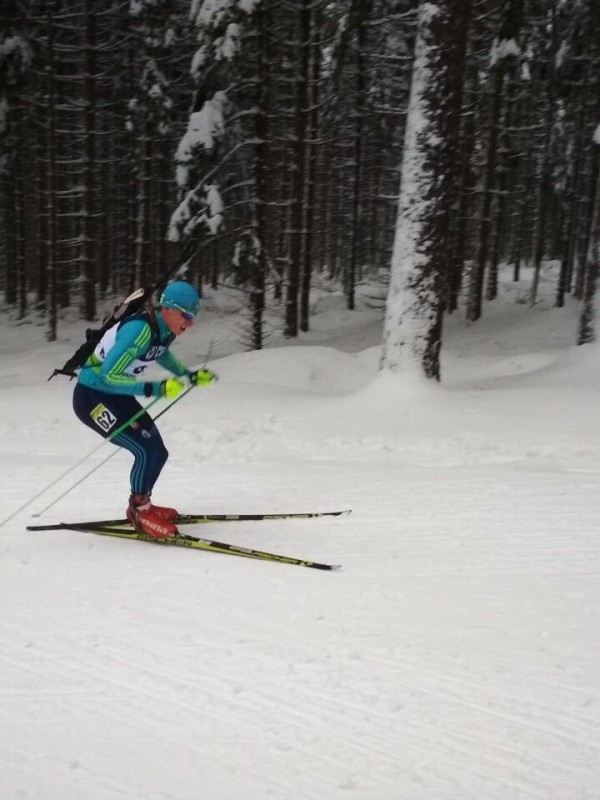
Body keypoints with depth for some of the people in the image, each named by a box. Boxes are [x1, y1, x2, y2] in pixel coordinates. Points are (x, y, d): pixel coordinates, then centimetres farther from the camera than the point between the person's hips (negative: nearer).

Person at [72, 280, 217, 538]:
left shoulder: (164, 331, -2)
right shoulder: (139, 330, -30)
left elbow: (163, 355, 22)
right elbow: (108, 375, -33)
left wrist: (192, 377, 10)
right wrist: (157, 389, -37)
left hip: (117, 395, 9)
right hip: (92, 397, -9)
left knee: (158, 452, 7)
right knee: (146, 450, -17)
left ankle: (140, 506, 28)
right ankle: (140, 512, 1)